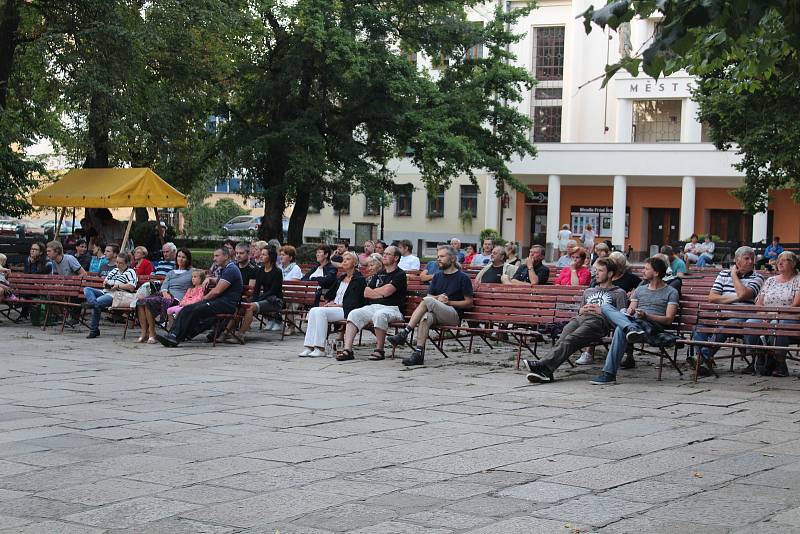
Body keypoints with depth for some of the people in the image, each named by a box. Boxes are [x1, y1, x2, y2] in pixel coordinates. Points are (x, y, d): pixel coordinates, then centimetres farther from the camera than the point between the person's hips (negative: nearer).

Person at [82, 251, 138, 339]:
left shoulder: (130, 272, 1)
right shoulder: (114, 270, 26)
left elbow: (132, 287, -12)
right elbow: (105, 280, 37)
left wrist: (118, 286, -12)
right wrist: (105, 283, 12)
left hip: (115, 295, -9)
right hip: (105, 292, 9)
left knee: (98, 302, -32)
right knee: (87, 289, -7)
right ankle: (93, 303, -41)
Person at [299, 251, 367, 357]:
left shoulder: (359, 279, 0)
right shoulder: (340, 279, 24)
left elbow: (354, 302, -9)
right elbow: (330, 295, 25)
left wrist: (338, 305, -12)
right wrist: (331, 302, 3)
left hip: (346, 310, -7)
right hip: (334, 307, 7)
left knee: (321, 311, -29)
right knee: (313, 311, -20)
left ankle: (320, 349, -30)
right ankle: (309, 347, -28)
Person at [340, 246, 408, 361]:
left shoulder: (400, 274, 2)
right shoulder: (379, 274, 24)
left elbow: (386, 291, -11)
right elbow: (366, 293, 15)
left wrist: (373, 291, 7)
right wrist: (381, 294, -1)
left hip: (391, 308, -6)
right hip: (372, 307, 6)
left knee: (379, 315, -39)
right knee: (354, 314, -20)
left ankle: (379, 350, -24)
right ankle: (348, 349, -28)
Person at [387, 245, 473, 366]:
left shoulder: (462, 277, 5)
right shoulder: (438, 276, 24)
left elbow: (469, 303, 2)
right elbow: (429, 295, 17)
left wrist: (449, 302, -7)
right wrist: (438, 298, -4)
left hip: (454, 314, -5)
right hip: (436, 313, 5)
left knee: (427, 301, -29)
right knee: (425, 317, -32)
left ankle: (404, 333, -32)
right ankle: (419, 353, -43)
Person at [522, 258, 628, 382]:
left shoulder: (619, 293, 20)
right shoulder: (588, 291, 39)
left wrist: (601, 311, -2)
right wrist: (583, 310, 12)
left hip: (598, 321, -5)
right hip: (580, 318, 5)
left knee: (570, 340, -33)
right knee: (561, 341, -29)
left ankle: (544, 365, -51)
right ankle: (546, 372, -49)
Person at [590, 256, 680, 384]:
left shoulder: (671, 292, 11)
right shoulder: (639, 290, 30)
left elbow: (669, 320, 0)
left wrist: (646, 315, -15)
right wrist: (629, 312, -3)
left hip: (653, 325, -6)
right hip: (632, 321, 6)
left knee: (621, 330, -38)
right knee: (605, 307, -20)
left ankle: (609, 374, -44)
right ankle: (632, 329, -46)